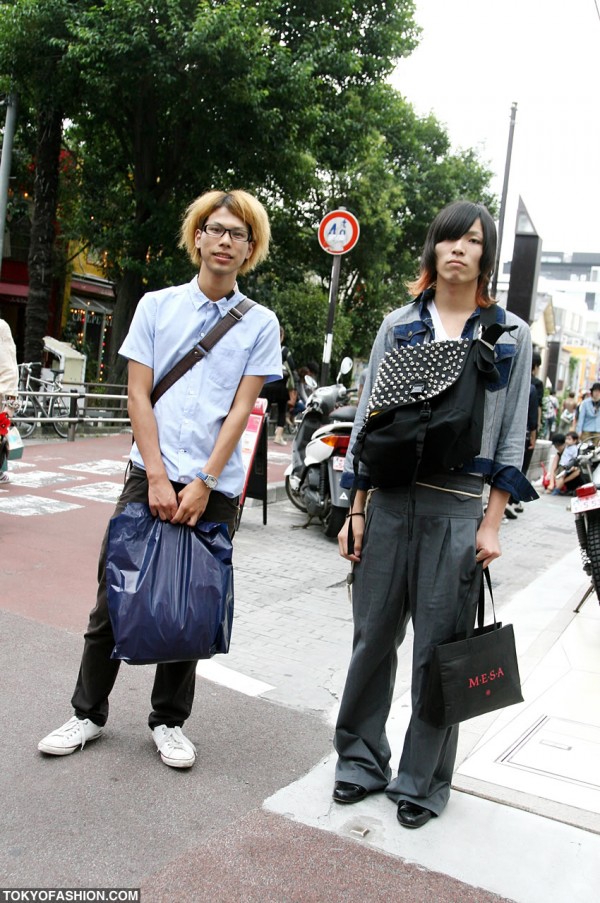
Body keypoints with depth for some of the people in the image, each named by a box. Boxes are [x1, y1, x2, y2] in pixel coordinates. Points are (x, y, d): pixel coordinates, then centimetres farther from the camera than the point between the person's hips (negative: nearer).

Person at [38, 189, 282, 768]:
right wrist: (159, 478, -8)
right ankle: (88, 713, 22)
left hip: (215, 486, 0)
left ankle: (168, 721, 25)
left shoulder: (260, 324, 5)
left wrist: (202, 484, -9)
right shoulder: (157, 305, 6)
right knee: (114, 596, 4)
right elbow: (139, 396, 1)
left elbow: (241, 410, -1)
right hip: (150, 474, 1)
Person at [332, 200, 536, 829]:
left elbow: (511, 435, 4)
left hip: (459, 508, -1)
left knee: (438, 649, 5)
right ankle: (361, 759, 28)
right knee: (373, 636, 8)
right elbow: (368, 417, 9)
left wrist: (492, 524, -3)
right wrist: (356, 509, 4)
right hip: (390, 500, 2)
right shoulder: (398, 325, 9)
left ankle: (423, 781, 24)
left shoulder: (510, 335, 6)